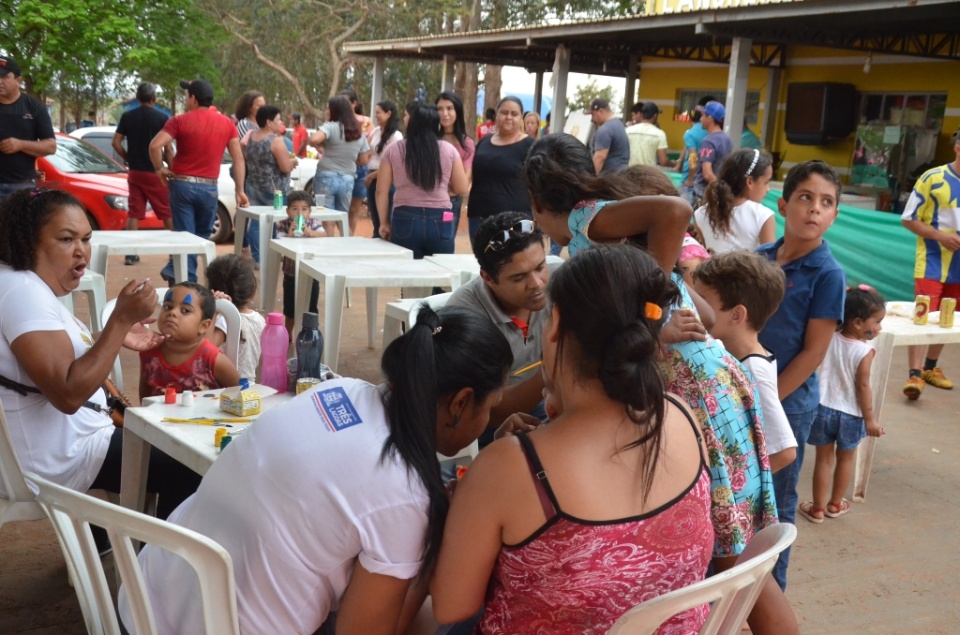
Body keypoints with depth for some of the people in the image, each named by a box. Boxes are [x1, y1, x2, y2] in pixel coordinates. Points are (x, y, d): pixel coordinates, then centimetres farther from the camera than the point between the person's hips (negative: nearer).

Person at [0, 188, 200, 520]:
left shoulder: (30, 285, 8)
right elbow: (68, 394, -31)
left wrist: (118, 338, 7)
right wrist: (121, 319, -29)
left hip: (56, 438, 11)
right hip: (52, 459, -11)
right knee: (190, 468, -7)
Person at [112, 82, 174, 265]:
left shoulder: (127, 117, 4)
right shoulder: (161, 118, -8)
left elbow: (116, 143, 1)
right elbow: (168, 149, -10)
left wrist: (128, 159, 13)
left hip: (134, 172, 4)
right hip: (155, 172, -4)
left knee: (134, 213, 7)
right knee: (167, 213, 6)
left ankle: (130, 253, 3)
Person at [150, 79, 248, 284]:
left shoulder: (180, 121, -5)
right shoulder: (227, 124, 4)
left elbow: (155, 146, -16)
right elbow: (239, 159, 2)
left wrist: (160, 169, 0)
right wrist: (240, 191, 5)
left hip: (182, 184, -2)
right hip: (209, 188, 2)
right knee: (202, 236, 17)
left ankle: (186, 280, 0)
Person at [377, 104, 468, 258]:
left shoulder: (393, 150, 4)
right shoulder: (449, 150, 4)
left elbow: (381, 191, 4)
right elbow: (462, 188, 7)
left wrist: (384, 222, 12)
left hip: (406, 219, 0)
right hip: (440, 221, 0)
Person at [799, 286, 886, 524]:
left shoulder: (828, 340, -6)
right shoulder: (865, 352, -17)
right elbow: (863, 387, -15)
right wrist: (870, 418, -8)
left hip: (823, 409, 3)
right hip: (850, 415, -2)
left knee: (824, 459, 13)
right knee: (845, 459, 19)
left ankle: (818, 508, 18)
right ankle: (835, 504, 33)